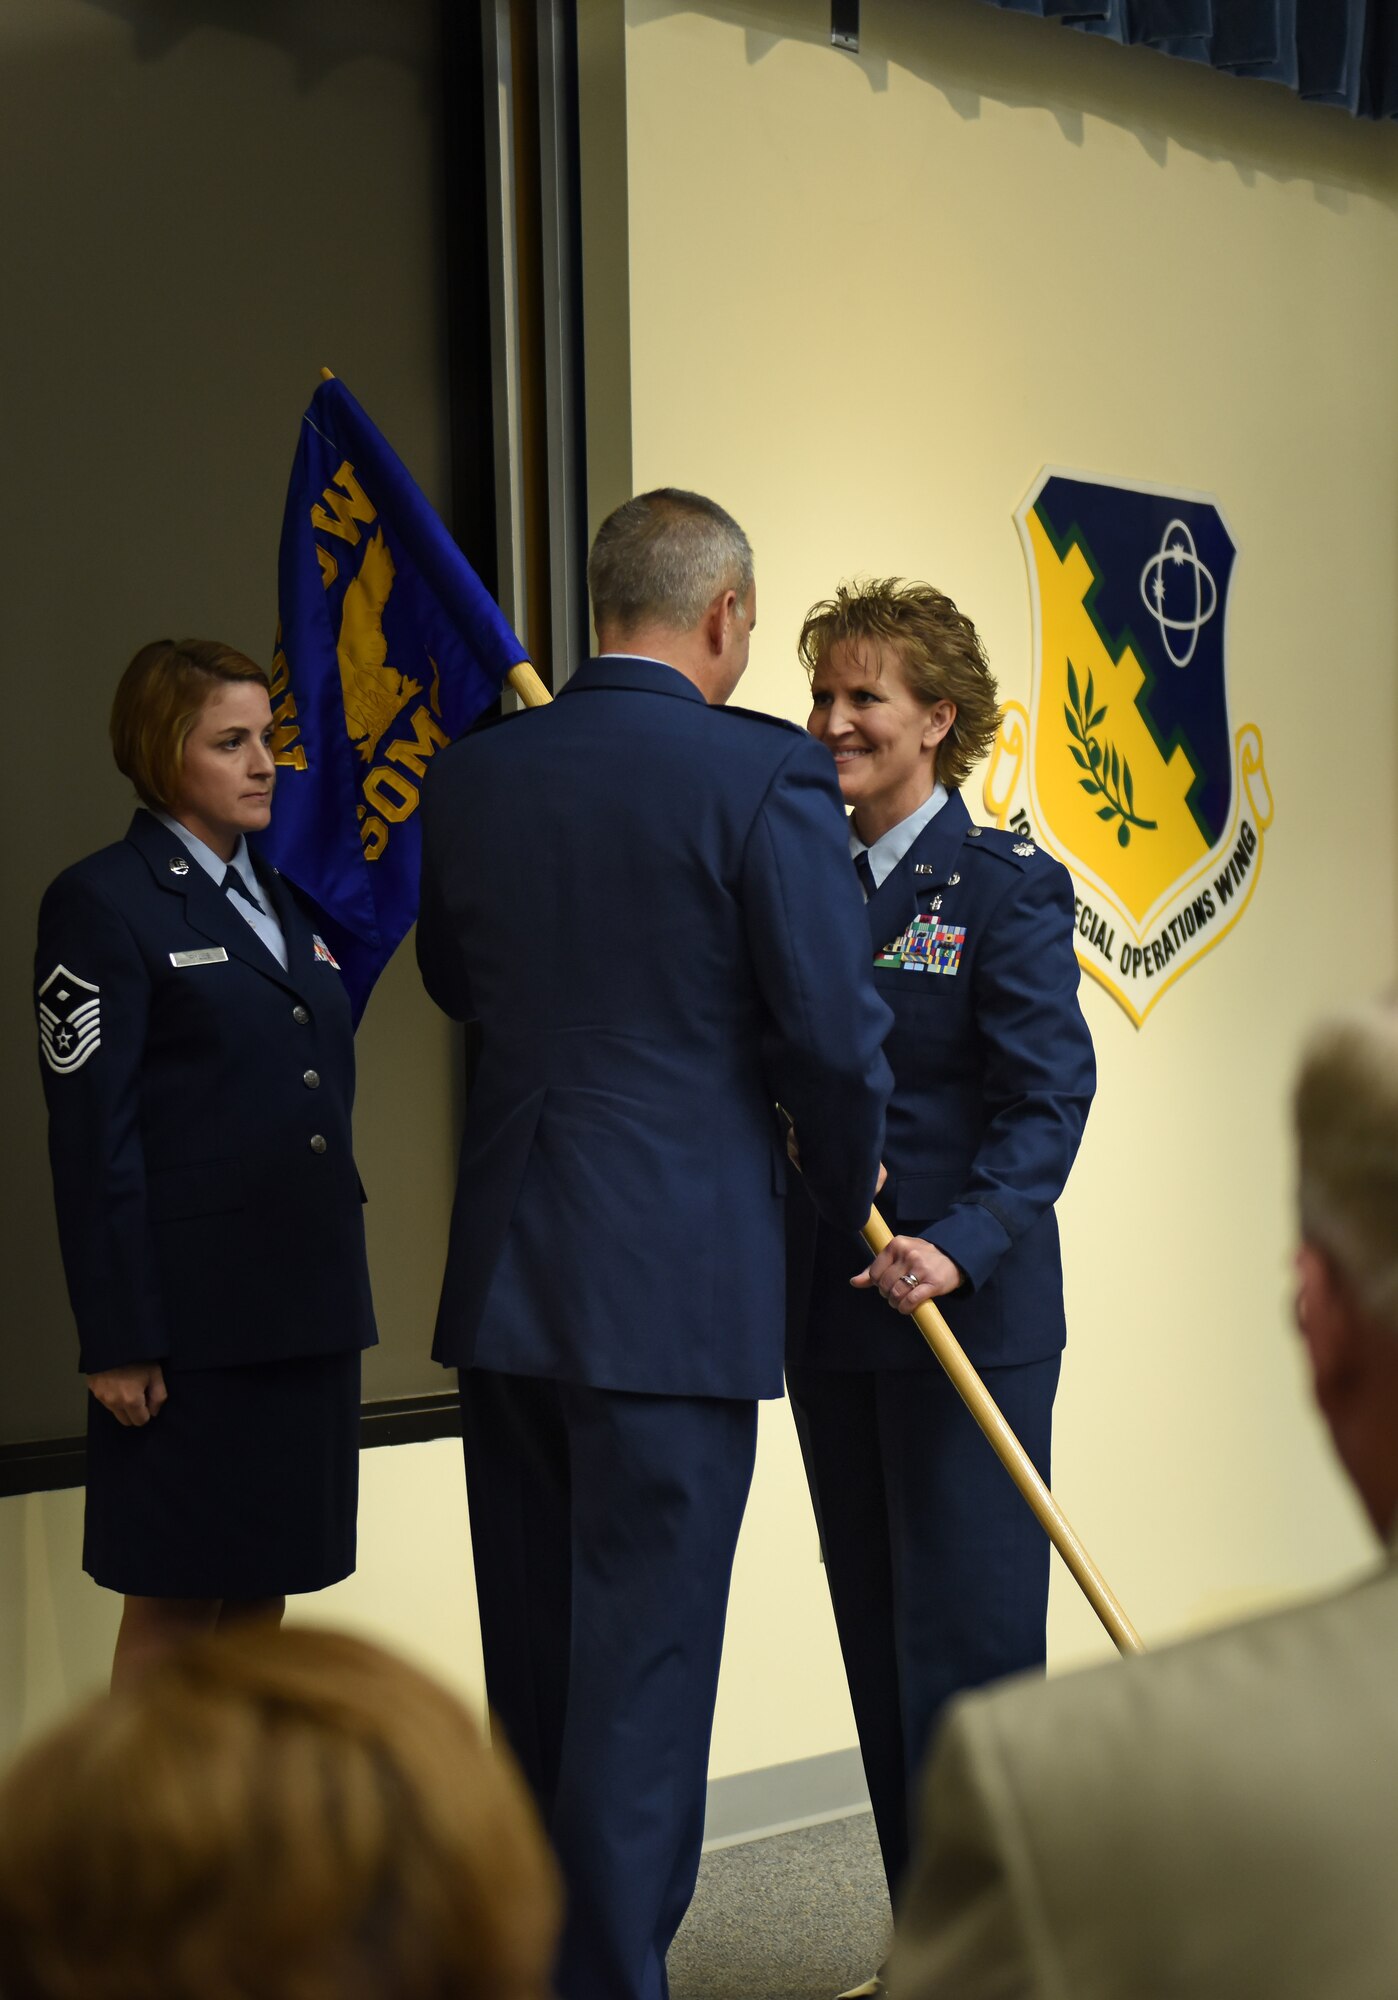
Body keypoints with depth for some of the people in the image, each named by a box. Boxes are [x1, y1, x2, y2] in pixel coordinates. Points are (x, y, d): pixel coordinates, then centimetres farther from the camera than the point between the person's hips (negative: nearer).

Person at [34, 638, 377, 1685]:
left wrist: (339, 1288, 17)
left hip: (308, 1308, 7)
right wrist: (118, 1341, -15)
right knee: (172, 1601, 0)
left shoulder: (287, 896, 16)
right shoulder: (102, 904, -7)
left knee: (262, 1594, 12)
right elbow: (93, 1138, -11)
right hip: (192, 1314, -7)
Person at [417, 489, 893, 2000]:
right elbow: (834, 1025, -12)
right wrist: (845, 1185, 6)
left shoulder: (472, 773, 5)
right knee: (643, 1668, 1)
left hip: (504, 1283, 6)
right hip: (674, 1288, -6)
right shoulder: (763, 776, -12)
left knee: (535, 1664, 16)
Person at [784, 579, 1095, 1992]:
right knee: (877, 1639, 11)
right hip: (828, 1313, 6)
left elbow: (1047, 1097, -13)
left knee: (969, 1637, -4)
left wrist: (958, 1246, -25)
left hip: (970, 1311, -6)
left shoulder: (1006, 886, -6)